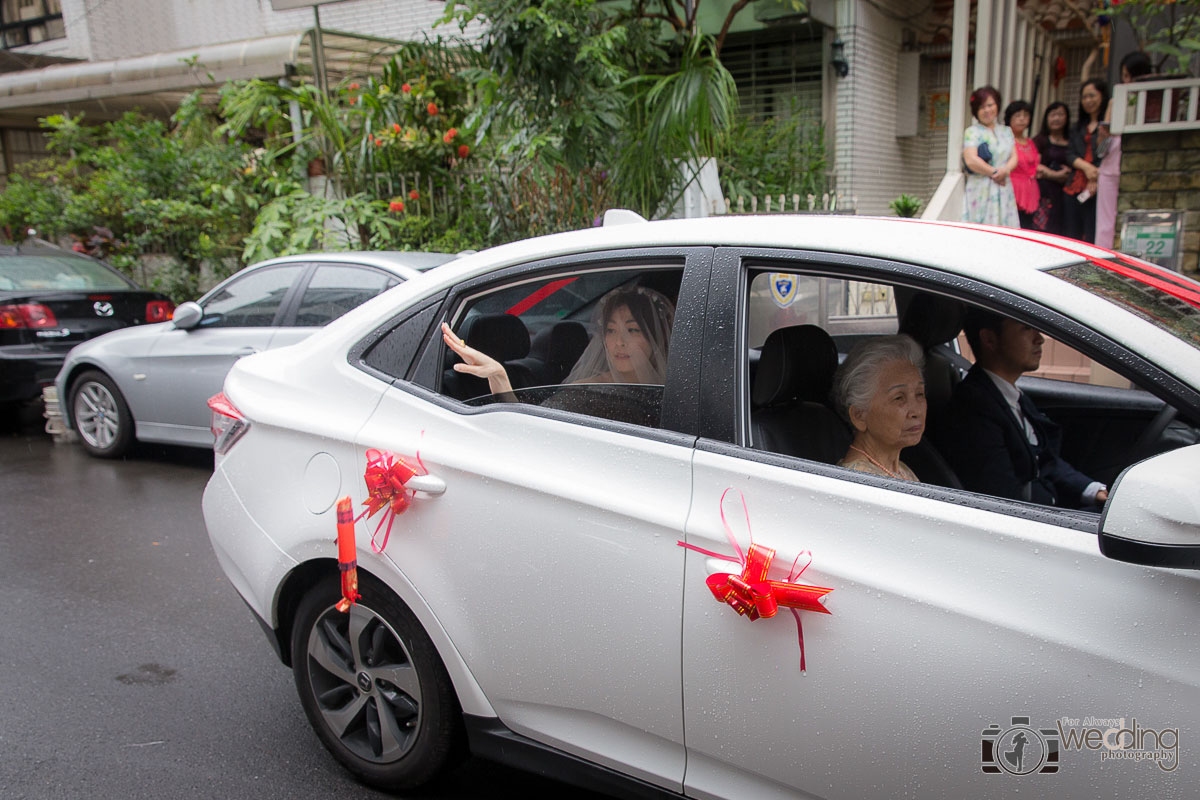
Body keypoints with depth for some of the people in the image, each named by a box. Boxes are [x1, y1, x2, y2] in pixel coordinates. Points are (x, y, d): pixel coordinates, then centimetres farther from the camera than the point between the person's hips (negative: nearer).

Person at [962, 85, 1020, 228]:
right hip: (981, 190, -5)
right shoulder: (972, 132, 1)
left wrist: (1005, 170, -11)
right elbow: (971, 160, -12)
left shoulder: (1006, 131, 19)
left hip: (1004, 190, 5)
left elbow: (1014, 157, 11)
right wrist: (995, 173, -8)